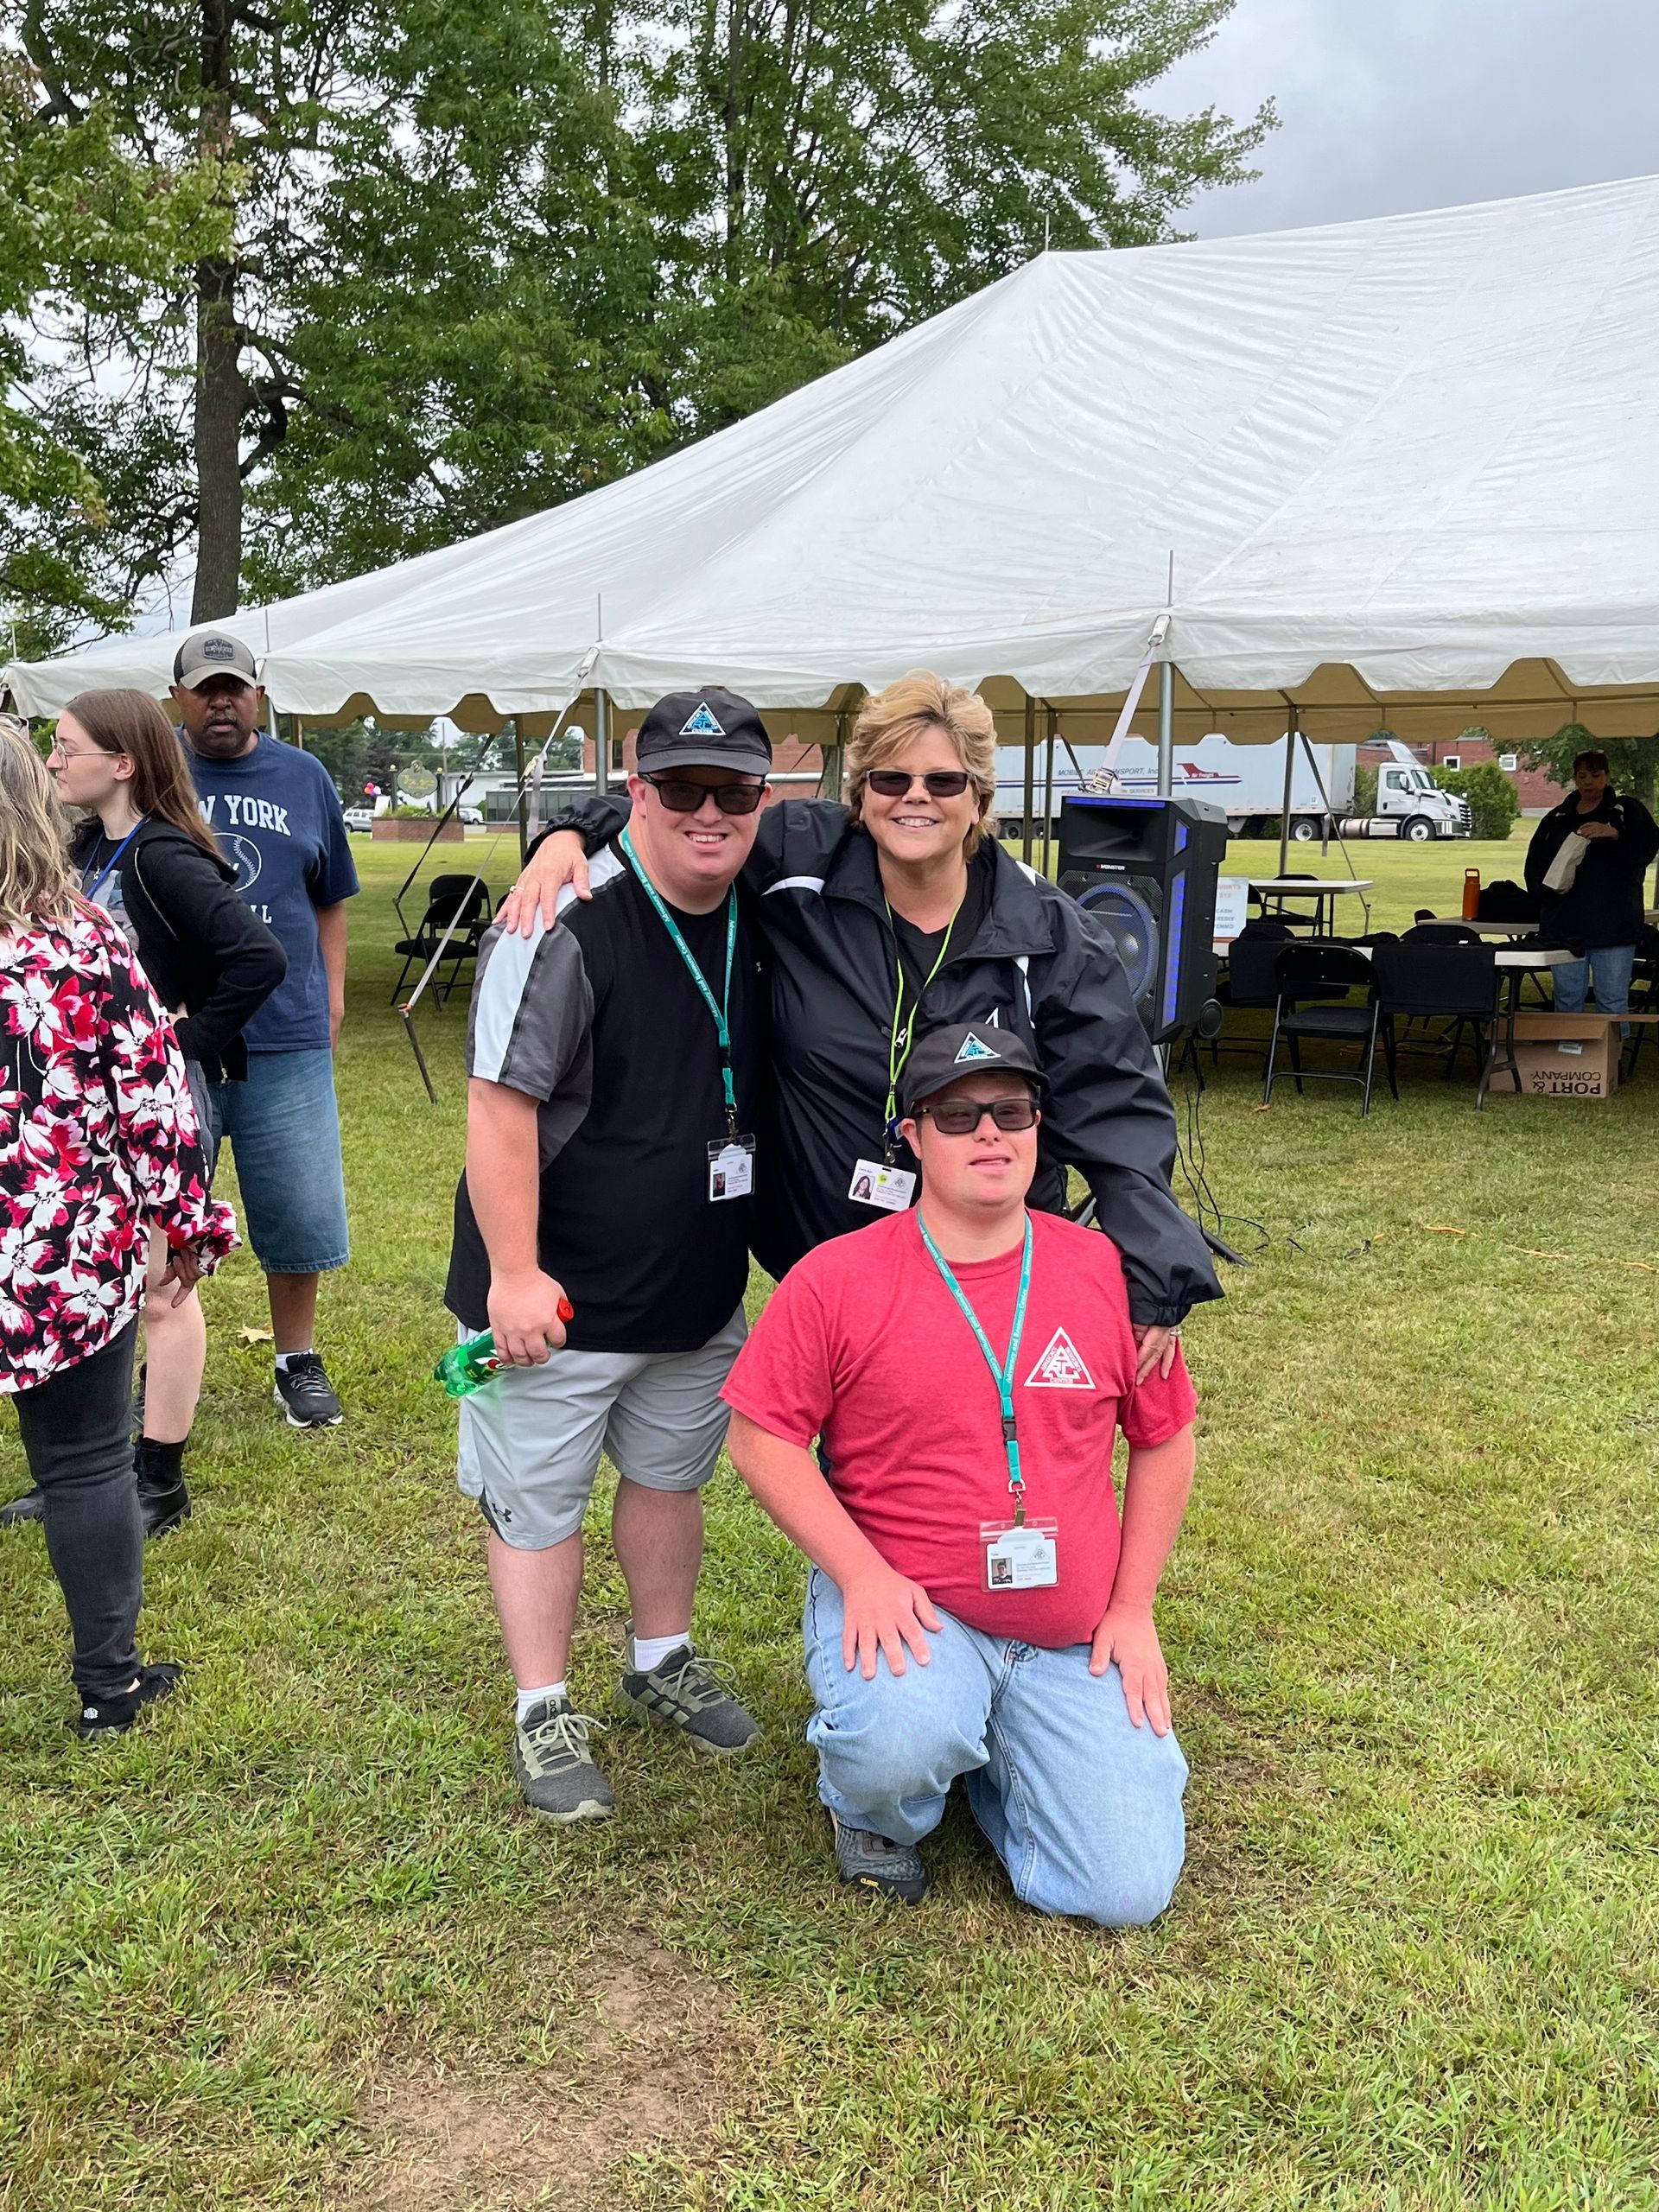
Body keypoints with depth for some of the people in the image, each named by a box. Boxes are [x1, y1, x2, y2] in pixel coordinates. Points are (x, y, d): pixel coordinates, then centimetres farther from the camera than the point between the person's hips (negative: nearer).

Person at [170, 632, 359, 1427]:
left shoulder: (303, 778, 9)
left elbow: (330, 901, 15)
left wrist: (333, 996, 8)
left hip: (287, 1036, 1)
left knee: (300, 1210, 6)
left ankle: (298, 1362, 24)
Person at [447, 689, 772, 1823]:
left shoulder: (758, 920, 1)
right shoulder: (568, 927, -21)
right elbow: (501, 1104, -22)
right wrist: (515, 1272, -23)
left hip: (700, 1293, 7)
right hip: (558, 1297, -7)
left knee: (672, 1476, 22)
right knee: (538, 1503, 8)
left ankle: (662, 1660, 43)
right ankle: (546, 1714, 25)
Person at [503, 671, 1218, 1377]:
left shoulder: (1051, 937, -9)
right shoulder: (800, 865, -8)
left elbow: (1115, 1109, -10)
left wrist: (1155, 1284, -18)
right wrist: (573, 833, -14)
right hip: (821, 1263, 1)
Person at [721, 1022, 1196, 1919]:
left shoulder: (1106, 1272, -1)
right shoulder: (836, 1279, -9)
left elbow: (1164, 1440, 9)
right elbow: (760, 1437, -6)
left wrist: (1133, 1610, 3)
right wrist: (860, 1574, -16)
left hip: (1071, 1639, 3)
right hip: (905, 1608, -2)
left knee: (1126, 1894, -5)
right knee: (900, 1744, -35)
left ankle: (986, 1752, 25)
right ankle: (873, 1808, 5)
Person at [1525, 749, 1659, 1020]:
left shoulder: (1628, 811, 6)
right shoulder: (1557, 818, 15)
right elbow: (1534, 865, 13)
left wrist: (1614, 834, -25)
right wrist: (1551, 887, -8)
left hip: (1613, 925, -3)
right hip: (1565, 924, 3)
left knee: (1614, 1002, -2)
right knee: (1567, 1001, 7)